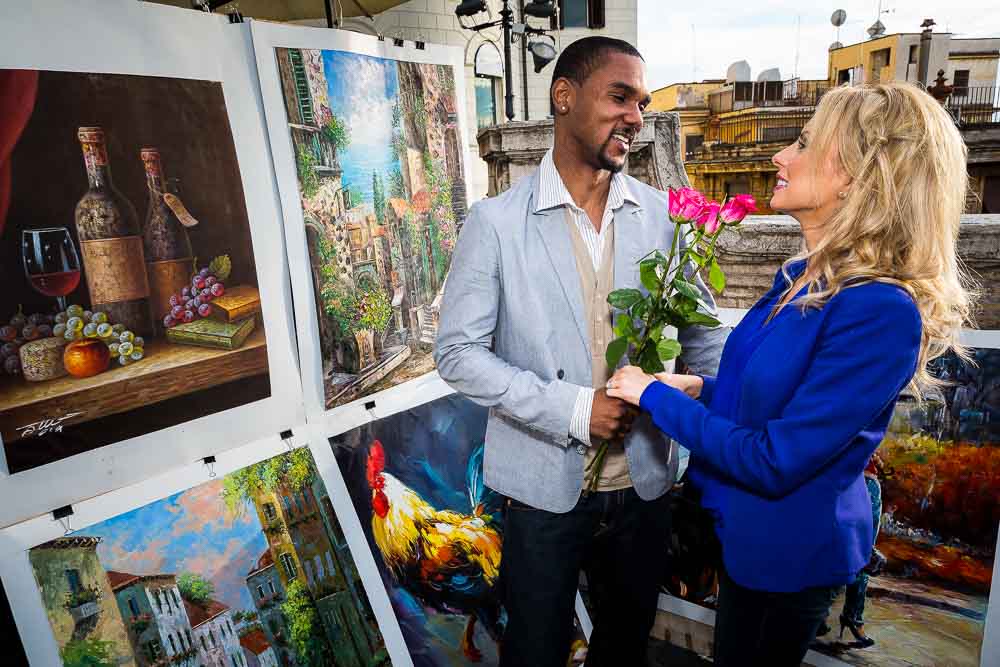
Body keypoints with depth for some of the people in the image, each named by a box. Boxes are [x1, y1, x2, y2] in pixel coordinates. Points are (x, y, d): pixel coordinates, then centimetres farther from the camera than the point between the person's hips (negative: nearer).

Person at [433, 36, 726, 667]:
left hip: (644, 482, 3)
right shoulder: (497, 222, -11)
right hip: (545, 487, -3)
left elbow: (703, 331, 5)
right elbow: (458, 351, -12)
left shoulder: (662, 216, -2)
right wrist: (572, 409, -20)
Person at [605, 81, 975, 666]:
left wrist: (656, 395, -21)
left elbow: (774, 461, -28)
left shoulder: (880, 310, -29)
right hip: (750, 530, 8)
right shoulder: (802, 276, -2)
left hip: (792, 549, -7)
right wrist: (701, 389, -4)